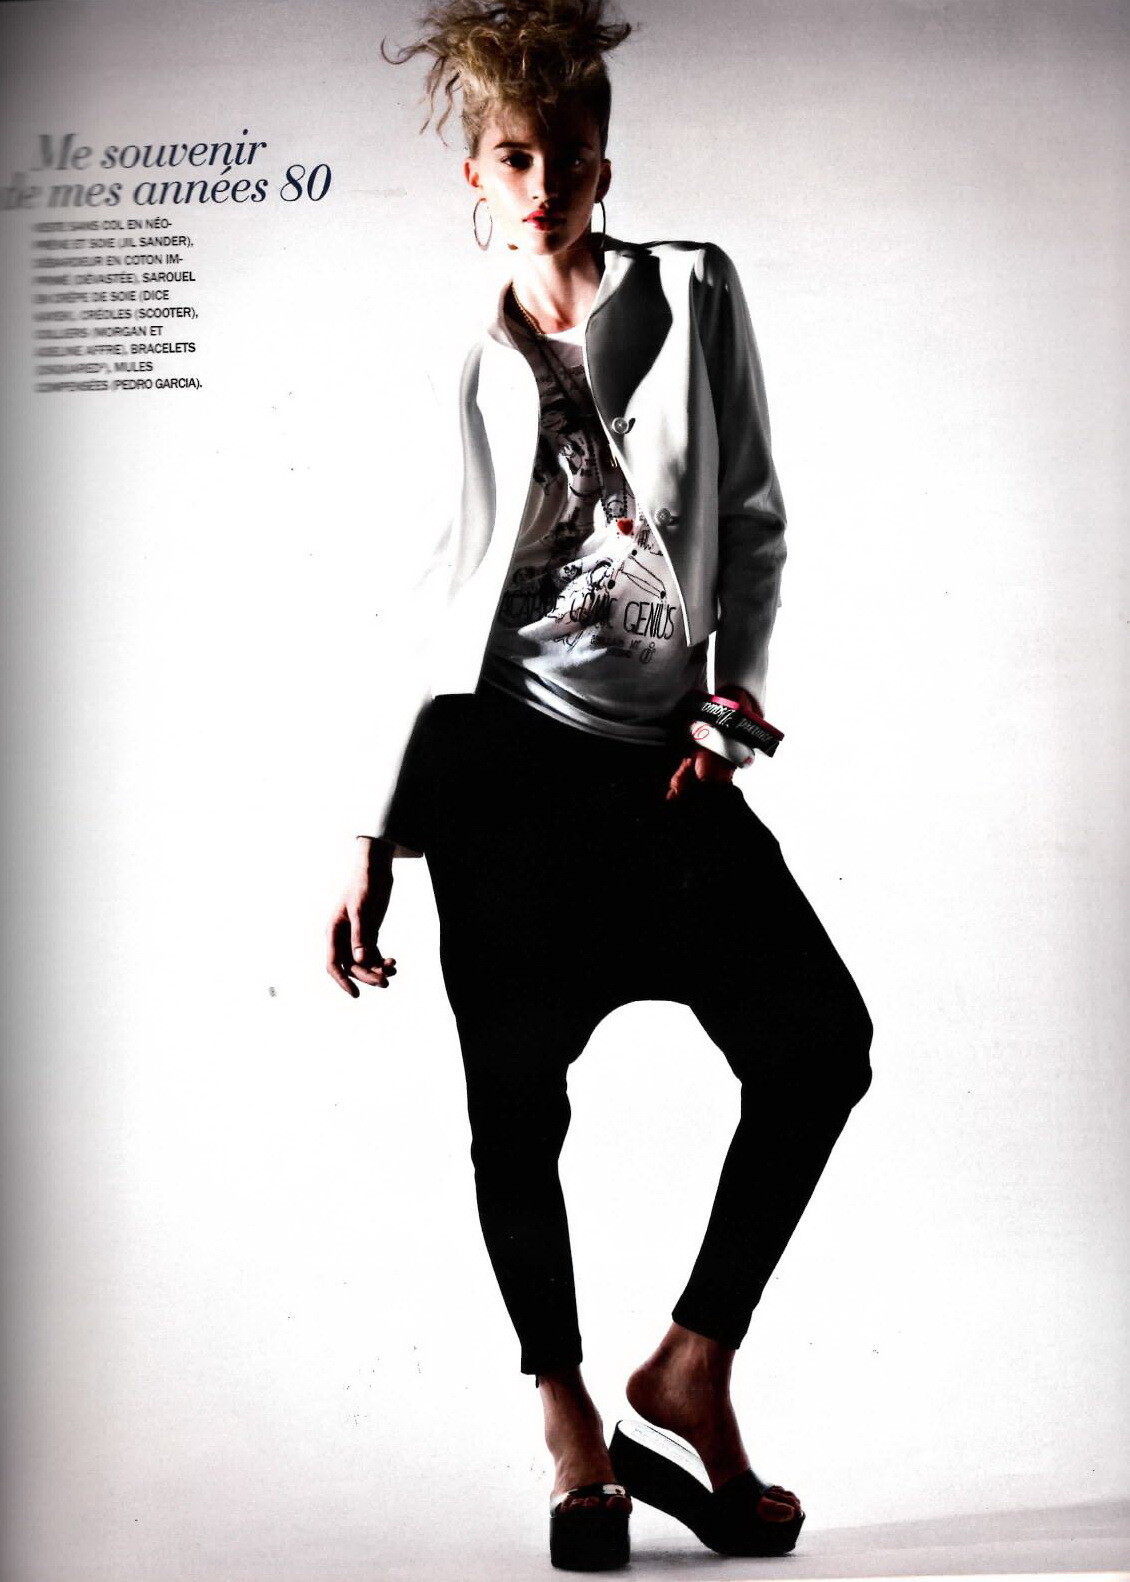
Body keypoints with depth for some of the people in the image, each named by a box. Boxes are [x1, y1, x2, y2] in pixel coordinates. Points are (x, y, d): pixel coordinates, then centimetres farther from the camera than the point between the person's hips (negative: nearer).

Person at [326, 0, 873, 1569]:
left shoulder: (695, 293, 8)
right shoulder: (471, 378, 9)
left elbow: (754, 515, 11)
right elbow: (455, 618, 9)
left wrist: (742, 679, -7)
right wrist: (375, 840, 6)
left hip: (667, 760, 1)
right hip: (504, 761, -1)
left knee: (821, 1040, -9)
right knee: (519, 1111, 2)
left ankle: (689, 1372, 7)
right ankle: (574, 1432, 19)